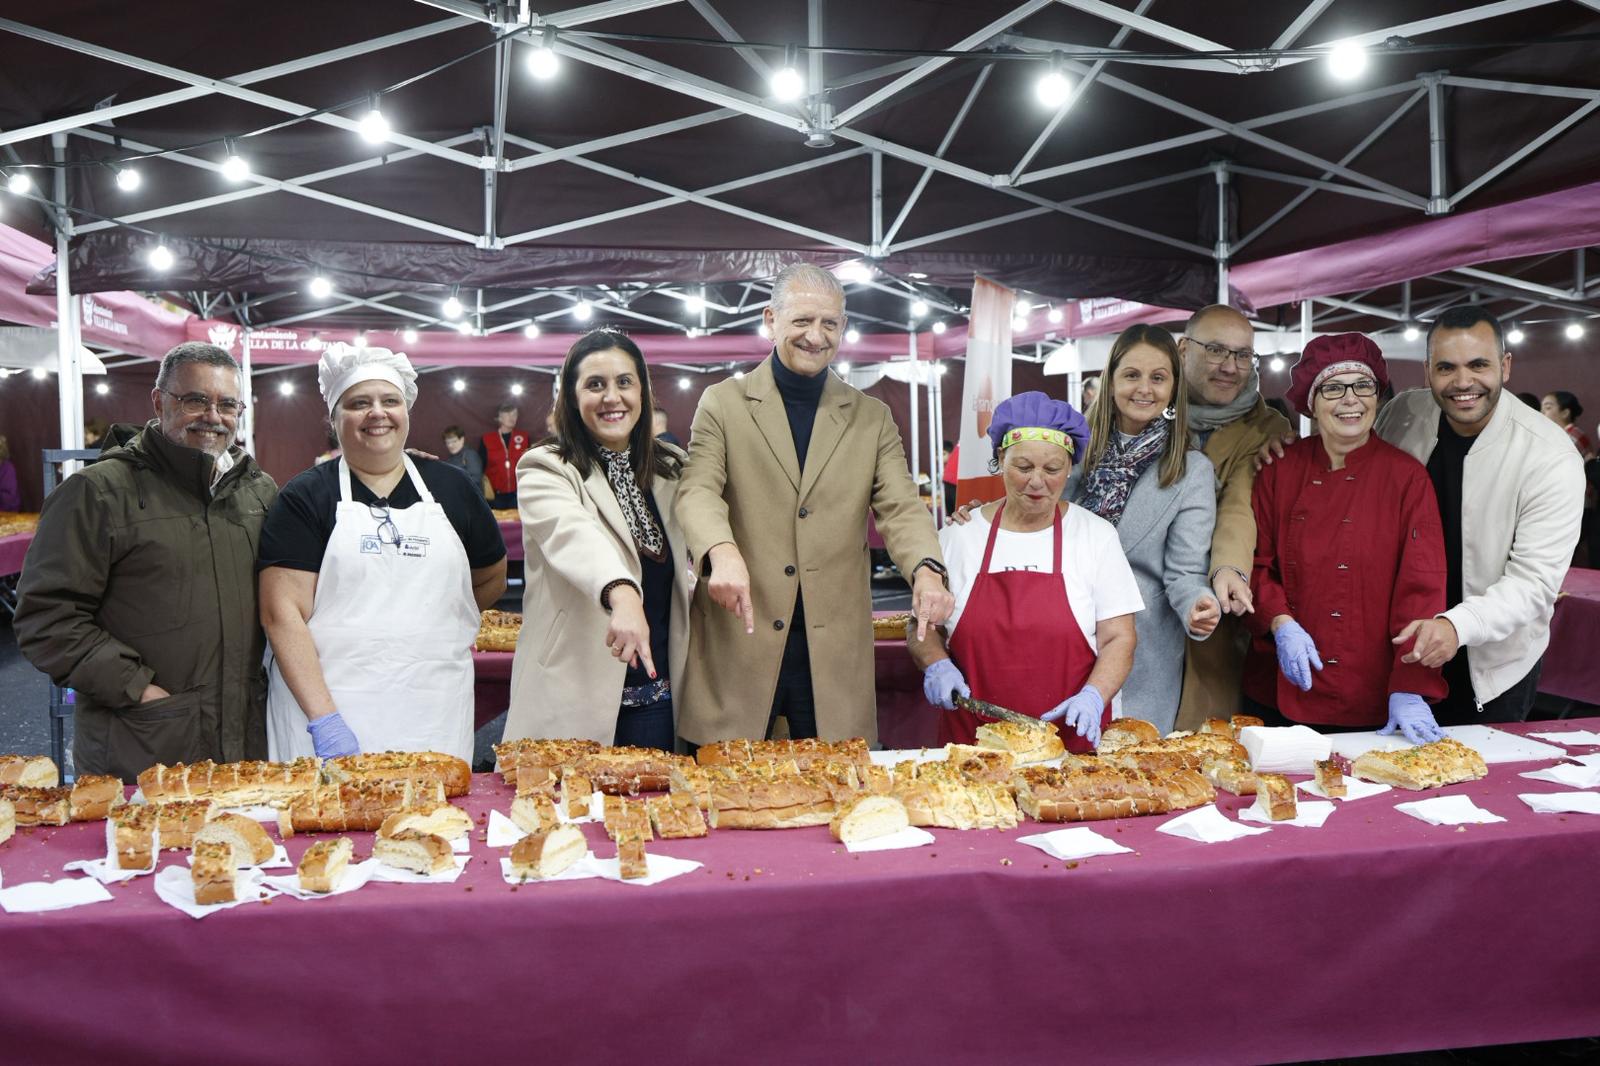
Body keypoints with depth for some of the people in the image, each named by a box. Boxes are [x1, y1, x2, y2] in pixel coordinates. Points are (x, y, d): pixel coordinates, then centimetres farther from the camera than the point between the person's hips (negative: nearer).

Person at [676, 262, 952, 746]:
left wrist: (926, 570, -20)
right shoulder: (722, 403, 6)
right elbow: (698, 490, -7)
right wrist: (723, 552, -29)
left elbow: (900, 505, 1)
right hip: (739, 640, -1)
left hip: (833, 648, 2)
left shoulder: (873, 418, 12)